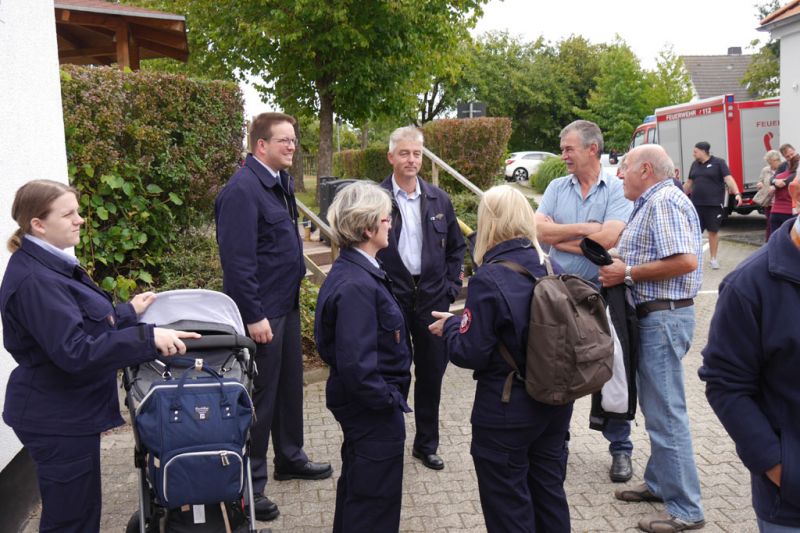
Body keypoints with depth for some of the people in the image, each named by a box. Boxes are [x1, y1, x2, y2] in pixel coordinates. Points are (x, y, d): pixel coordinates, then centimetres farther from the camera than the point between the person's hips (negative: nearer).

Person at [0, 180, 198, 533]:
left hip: (67, 412, 10)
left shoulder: (51, 265, 8)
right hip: (57, 420, -10)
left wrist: (128, 313, 15)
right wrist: (147, 337, -35)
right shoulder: (34, 280, -25)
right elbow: (75, 350, -32)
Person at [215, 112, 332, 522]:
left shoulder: (282, 181, 10)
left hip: (287, 303, 9)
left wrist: (292, 293, 16)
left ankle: (289, 457, 37)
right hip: (261, 311, -9)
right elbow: (237, 260, -22)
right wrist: (253, 316, -22)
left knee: (290, 383, 20)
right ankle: (250, 482, 15)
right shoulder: (242, 190, -19)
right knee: (260, 395, 1)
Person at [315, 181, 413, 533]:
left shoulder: (349, 270, 3)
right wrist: (389, 399, -18)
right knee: (375, 504, 7)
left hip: (358, 404, 10)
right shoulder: (357, 285, -28)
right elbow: (356, 365, -32)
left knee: (356, 487, 27)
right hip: (375, 411, -10)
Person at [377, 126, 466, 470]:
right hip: (391, 300, -3)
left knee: (432, 373, 12)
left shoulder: (439, 199, 7)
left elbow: (456, 246, 14)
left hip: (432, 298, 4)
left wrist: (451, 286, 5)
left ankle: (426, 445, 27)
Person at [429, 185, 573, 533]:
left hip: (507, 411, -6)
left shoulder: (488, 280, -21)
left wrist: (449, 327, 2)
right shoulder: (553, 269, -1)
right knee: (549, 491, 22)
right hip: (556, 400, 7)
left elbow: (471, 353, -18)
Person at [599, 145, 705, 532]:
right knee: (655, 406, 19)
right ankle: (659, 483, 32)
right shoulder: (651, 203, 17)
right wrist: (620, 270, 6)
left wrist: (628, 273, -18)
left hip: (665, 316, -11)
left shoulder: (664, 201, -16)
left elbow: (685, 261, -26)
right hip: (654, 314, 11)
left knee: (666, 412, -5)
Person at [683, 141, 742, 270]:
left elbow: (728, 179, -12)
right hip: (696, 204, 4)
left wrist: (737, 193, -25)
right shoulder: (694, 164, 11)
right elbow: (689, 183, 21)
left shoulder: (718, 163, -4)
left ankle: (713, 258, 16)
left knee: (713, 231, 5)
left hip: (714, 203, -4)